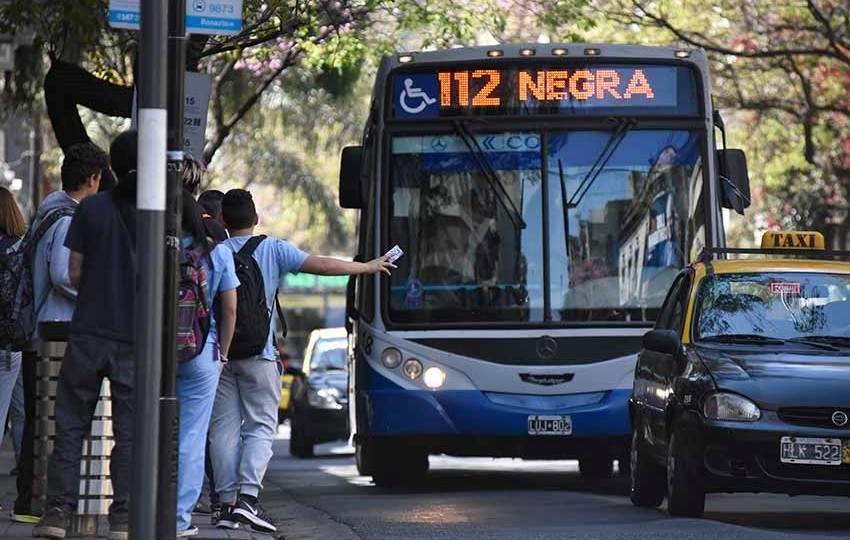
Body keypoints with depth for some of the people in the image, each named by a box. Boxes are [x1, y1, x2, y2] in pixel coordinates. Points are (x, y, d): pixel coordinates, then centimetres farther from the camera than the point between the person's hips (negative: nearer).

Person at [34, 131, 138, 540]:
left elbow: (75, 273, 0)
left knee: (70, 423, 6)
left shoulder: (91, 208, -2)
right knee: (129, 429, 5)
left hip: (88, 332, 0)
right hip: (136, 337, 0)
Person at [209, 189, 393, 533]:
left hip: (216, 353, 2)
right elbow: (321, 266, 0)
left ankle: (227, 503, 1)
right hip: (257, 354, -2)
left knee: (224, 427, 5)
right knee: (261, 425, 1)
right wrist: (367, 267, 11)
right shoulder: (272, 249, 1)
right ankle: (248, 495, -15)